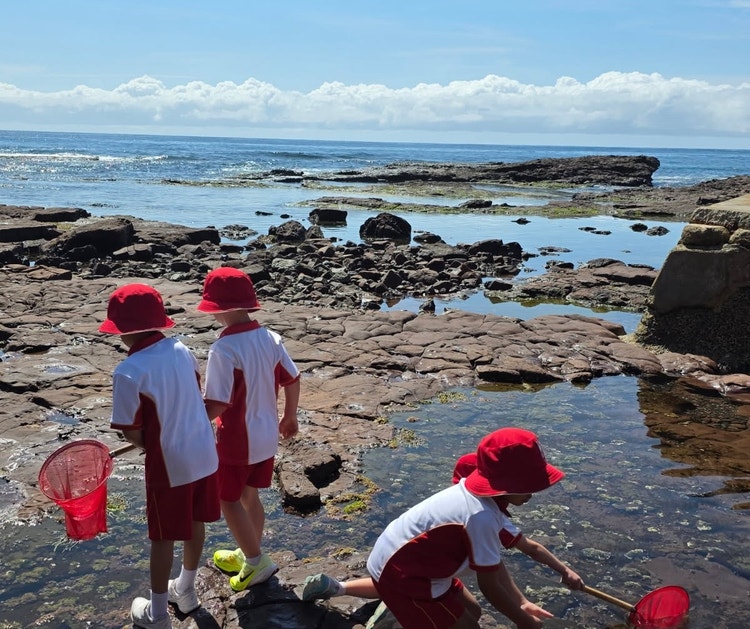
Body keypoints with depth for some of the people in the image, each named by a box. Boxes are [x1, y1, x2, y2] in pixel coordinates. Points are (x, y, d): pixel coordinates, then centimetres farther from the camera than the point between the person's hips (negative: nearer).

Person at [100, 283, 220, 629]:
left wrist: (151, 445, 5)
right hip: (204, 455, 6)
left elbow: (133, 432, -15)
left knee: (162, 537, 12)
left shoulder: (129, 371, -22)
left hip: (169, 464, -6)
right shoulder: (181, 350, -4)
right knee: (195, 524, 22)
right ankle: (185, 589, 43)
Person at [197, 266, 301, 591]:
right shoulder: (270, 338, -3)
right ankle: (249, 554, 37)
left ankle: (256, 561, 17)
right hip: (266, 436, 7)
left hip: (236, 441, -7)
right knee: (249, 496, 22)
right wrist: (289, 417, 20)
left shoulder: (223, 349, -24)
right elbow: (292, 380, 6)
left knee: (229, 501, 12)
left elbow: (216, 404, -26)